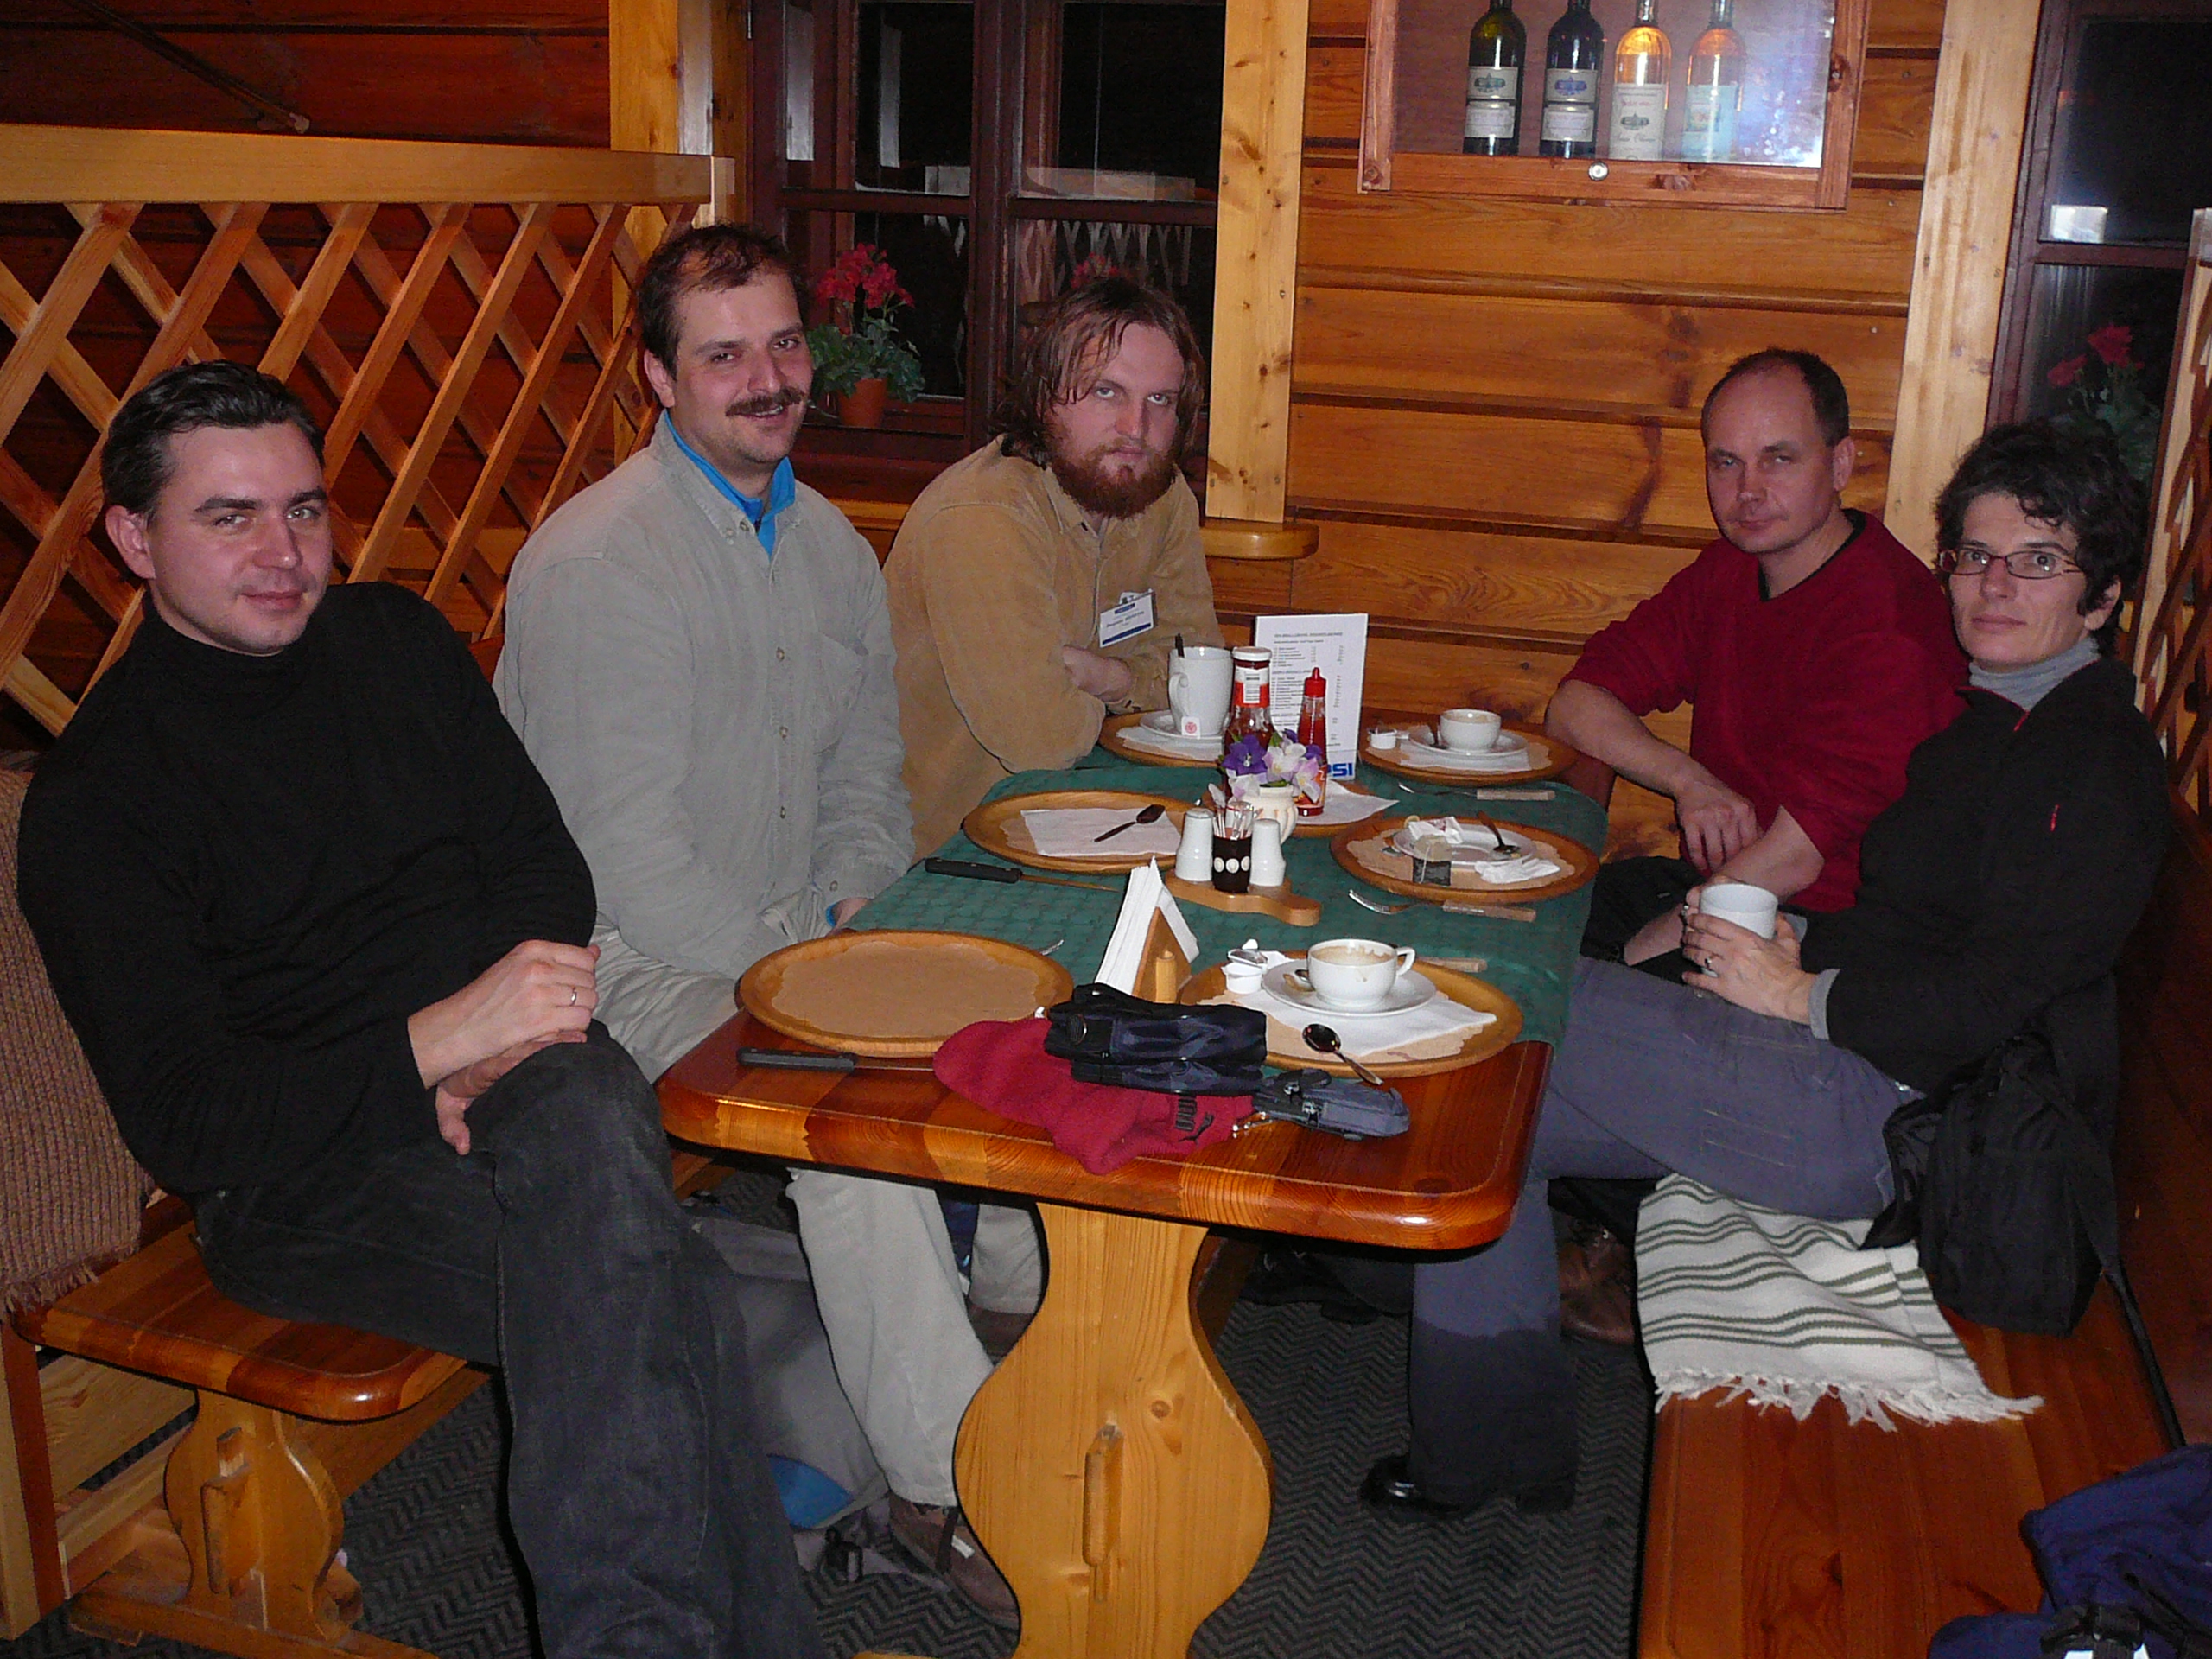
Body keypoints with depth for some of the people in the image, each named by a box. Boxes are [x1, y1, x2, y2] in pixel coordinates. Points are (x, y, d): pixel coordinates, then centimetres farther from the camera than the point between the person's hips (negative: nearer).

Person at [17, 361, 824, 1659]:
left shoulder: (395, 639, 15)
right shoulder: (96, 796, -1)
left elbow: (546, 861, 15)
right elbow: (181, 1119, -8)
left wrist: (505, 1052, -5)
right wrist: (439, 1040, -21)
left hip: (511, 1072, 4)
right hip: (305, 1170, -4)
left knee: (586, 1125, -35)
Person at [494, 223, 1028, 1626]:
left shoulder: (832, 546, 9)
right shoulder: (596, 561, -16)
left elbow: (866, 786, 16)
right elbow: (625, 857, -20)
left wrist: (849, 919, -2)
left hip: (792, 935, 8)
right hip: (634, 967, -8)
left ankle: (1034, 1284, 18)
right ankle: (949, 1482, -18)